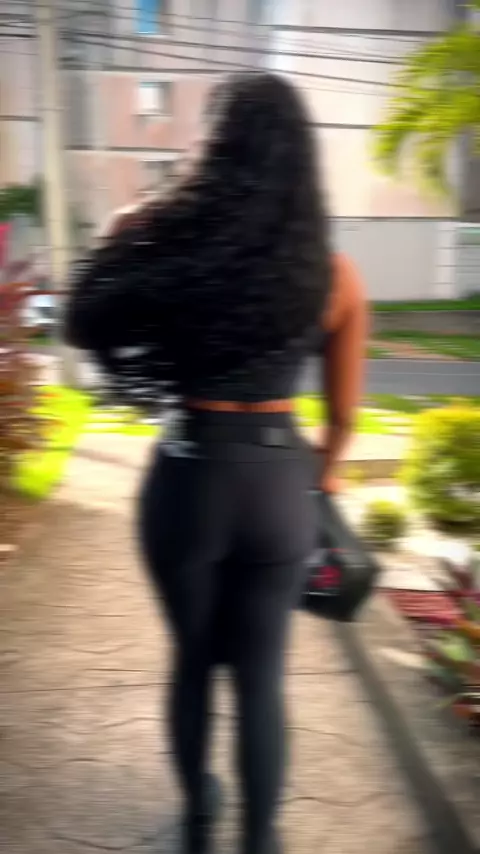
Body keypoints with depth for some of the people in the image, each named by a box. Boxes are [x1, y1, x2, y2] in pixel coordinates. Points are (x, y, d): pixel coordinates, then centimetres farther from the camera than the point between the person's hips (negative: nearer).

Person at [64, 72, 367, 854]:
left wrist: (127, 233, 7)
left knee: (193, 660, 22)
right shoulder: (335, 278, -6)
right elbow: (343, 414, 3)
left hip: (188, 482, 0)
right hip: (278, 488, 0)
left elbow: (85, 327, 2)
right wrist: (322, 473, 22)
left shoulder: (170, 248, -13)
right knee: (261, 675, 14)